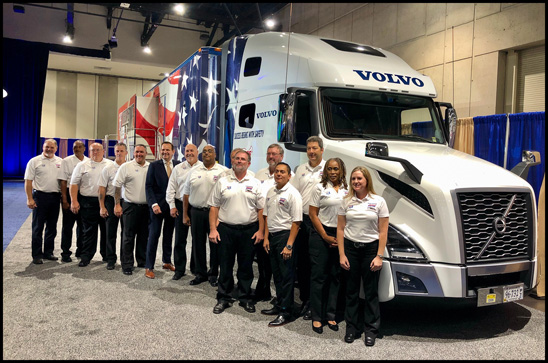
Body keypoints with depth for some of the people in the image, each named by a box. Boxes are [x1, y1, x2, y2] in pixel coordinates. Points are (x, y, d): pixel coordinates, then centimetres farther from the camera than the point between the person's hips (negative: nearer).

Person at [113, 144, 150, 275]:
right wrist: (117, 205, -7)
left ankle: (142, 262, 26)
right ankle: (127, 265, 10)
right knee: (128, 237, 1)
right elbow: (117, 186, -2)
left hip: (146, 207, 3)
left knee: (144, 236, 13)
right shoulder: (125, 167, -2)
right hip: (130, 206, -3)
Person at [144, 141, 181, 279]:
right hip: (158, 206, -3)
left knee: (169, 235, 14)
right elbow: (149, 186, -6)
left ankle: (167, 262, 29)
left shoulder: (178, 165, 5)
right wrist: (153, 204, -16)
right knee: (154, 235, -1)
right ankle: (149, 267, 8)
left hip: (173, 205, 3)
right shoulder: (154, 165, -2)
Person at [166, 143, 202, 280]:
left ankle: (196, 268, 22)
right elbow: (171, 188, 7)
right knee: (180, 239, 4)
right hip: (181, 206, 1)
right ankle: (179, 269, 16)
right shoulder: (178, 168, 7)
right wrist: (172, 206, 0)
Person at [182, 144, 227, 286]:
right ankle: (200, 273, 23)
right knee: (198, 243, 9)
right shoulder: (194, 171, 9)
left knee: (215, 244, 4)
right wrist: (185, 215, 8)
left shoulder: (223, 171, -1)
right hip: (196, 212, 3)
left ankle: (213, 274, 19)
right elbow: (186, 194, 12)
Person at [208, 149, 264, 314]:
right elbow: (214, 207, 4)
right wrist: (213, 229, -3)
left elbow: (261, 209, 3)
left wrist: (261, 230, -5)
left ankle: (245, 298, 23)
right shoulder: (222, 182, 5)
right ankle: (223, 299, 20)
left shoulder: (255, 183, 5)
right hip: (226, 229, 0)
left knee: (246, 266, 9)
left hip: (249, 230, 0)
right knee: (225, 266, 7)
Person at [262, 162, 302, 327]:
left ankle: (286, 312, 7)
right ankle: (279, 305, 29)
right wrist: (266, 237, 11)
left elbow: (296, 222, -15)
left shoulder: (293, 194, -12)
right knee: (277, 273, 16)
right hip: (272, 235, 7)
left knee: (286, 275, -1)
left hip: (285, 235, -7)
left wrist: (289, 245, -19)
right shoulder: (271, 192, 11)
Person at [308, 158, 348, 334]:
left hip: (341, 236, 3)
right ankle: (317, 317, 9)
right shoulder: (320, 188, 0)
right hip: (321, 235, -3)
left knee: (336, 276, 6)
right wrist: (326, 237, -7)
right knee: (319, 276, 0)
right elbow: (312, 215, -3)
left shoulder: (347, 190, 9)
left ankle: (331, 316, 17)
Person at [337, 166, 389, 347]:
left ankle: (371, 330, 18)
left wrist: (379, 256, -9)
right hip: (350, 248, 2)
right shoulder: (346, 202, 4)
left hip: (370, 248, -1)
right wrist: (341, 254, -3)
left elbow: (383, 232, -3)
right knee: (351, 291, 8)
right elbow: (340, 229, 4)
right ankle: (352, 328, 20)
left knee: (371, 292, 5)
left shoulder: (378, 201, -1)